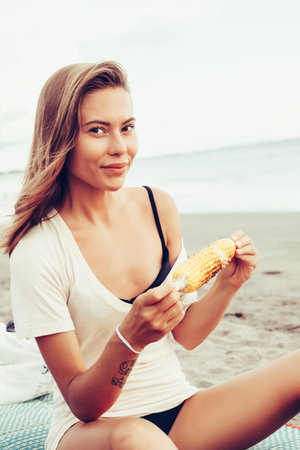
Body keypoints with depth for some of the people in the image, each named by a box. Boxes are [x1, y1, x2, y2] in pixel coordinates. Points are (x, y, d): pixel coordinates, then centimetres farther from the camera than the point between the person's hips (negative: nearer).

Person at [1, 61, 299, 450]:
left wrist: (227, 284, -10)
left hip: (178, 410, 4)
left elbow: (186, 334, 7)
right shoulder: (36, 253, -18)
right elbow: (83, 405, -14)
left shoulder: (158, 207, -2)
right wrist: (128, 339, -33)